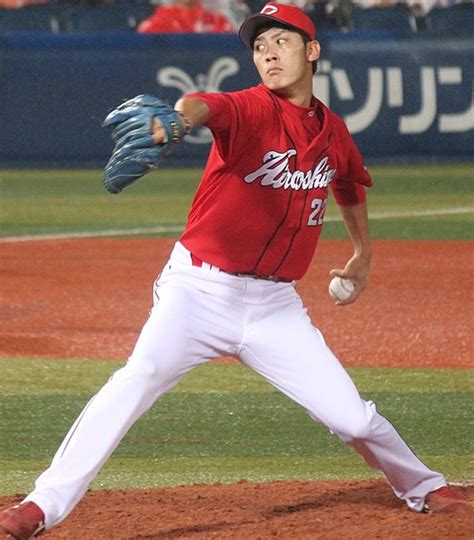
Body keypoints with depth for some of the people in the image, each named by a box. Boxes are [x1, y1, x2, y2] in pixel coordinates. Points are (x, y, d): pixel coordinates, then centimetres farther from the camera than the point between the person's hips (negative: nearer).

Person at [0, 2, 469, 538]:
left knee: (350, 415, 2)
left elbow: (351, 185, 30)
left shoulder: (333, 131, 6)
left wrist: (362, 254, 38)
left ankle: (422, 487, 32)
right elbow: (202, 106, -37)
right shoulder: (250, 110, -12)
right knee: (137, 380, -27)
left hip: (275, 305, 4)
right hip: (201, 290, -4)